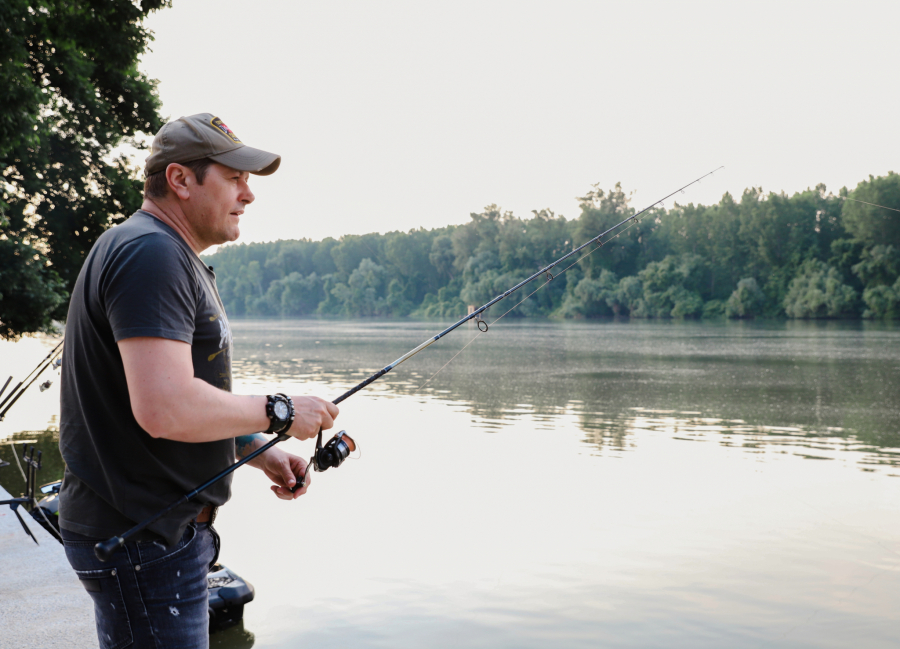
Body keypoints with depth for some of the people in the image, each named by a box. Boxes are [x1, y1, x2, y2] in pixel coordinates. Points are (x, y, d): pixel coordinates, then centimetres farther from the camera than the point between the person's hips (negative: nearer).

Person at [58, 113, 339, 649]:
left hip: (175, 525, 11)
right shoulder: (150, 253, -19)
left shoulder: (177, 259, 16)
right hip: (142, 539, -11)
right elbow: (164, 409, -30)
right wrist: (280, 412, -17)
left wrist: (260, 453, 10)